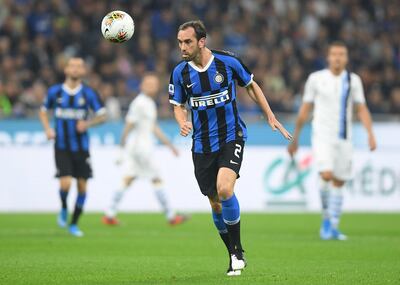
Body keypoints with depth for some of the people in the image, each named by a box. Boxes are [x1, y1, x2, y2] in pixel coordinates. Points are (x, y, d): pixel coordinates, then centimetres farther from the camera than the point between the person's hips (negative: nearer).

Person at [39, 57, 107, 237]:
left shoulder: (88, 93, -2)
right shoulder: (55, 92, 0)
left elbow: (102, 116, 2)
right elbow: (43, 111, 15)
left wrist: (87, 124, -15)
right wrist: (48, 129, -1)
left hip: (81, 147, 1)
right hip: (62, 147, -1)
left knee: (82, 186, 3)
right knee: (65, 183, -15)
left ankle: (74, 224, 18)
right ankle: (64, 209, 17)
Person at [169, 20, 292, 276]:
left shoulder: (228, 61, -8)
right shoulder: (180, 72, -3)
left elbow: (251, 86, 8)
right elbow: (179, 106, 9)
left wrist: (271, 117, 8)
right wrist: (183, 123, -14)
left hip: (231, 137, -3)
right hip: (202, 145, 3)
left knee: (224, 189, -25)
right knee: (216, 204, 4)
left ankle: (237, 250, -8)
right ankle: (235, 257, 22)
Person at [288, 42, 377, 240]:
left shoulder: (353, 80, 5)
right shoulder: (316, 79, 0)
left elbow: (361, 109, 7)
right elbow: (304, 110, 6)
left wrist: (370, 134, -7)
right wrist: (295, 138, 8)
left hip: (344, 138, 3)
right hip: (322, 135, -3)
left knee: (339, 182, 5)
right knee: (327, 175, -21)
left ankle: (333, 227, 15)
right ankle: (326, 218, 0)